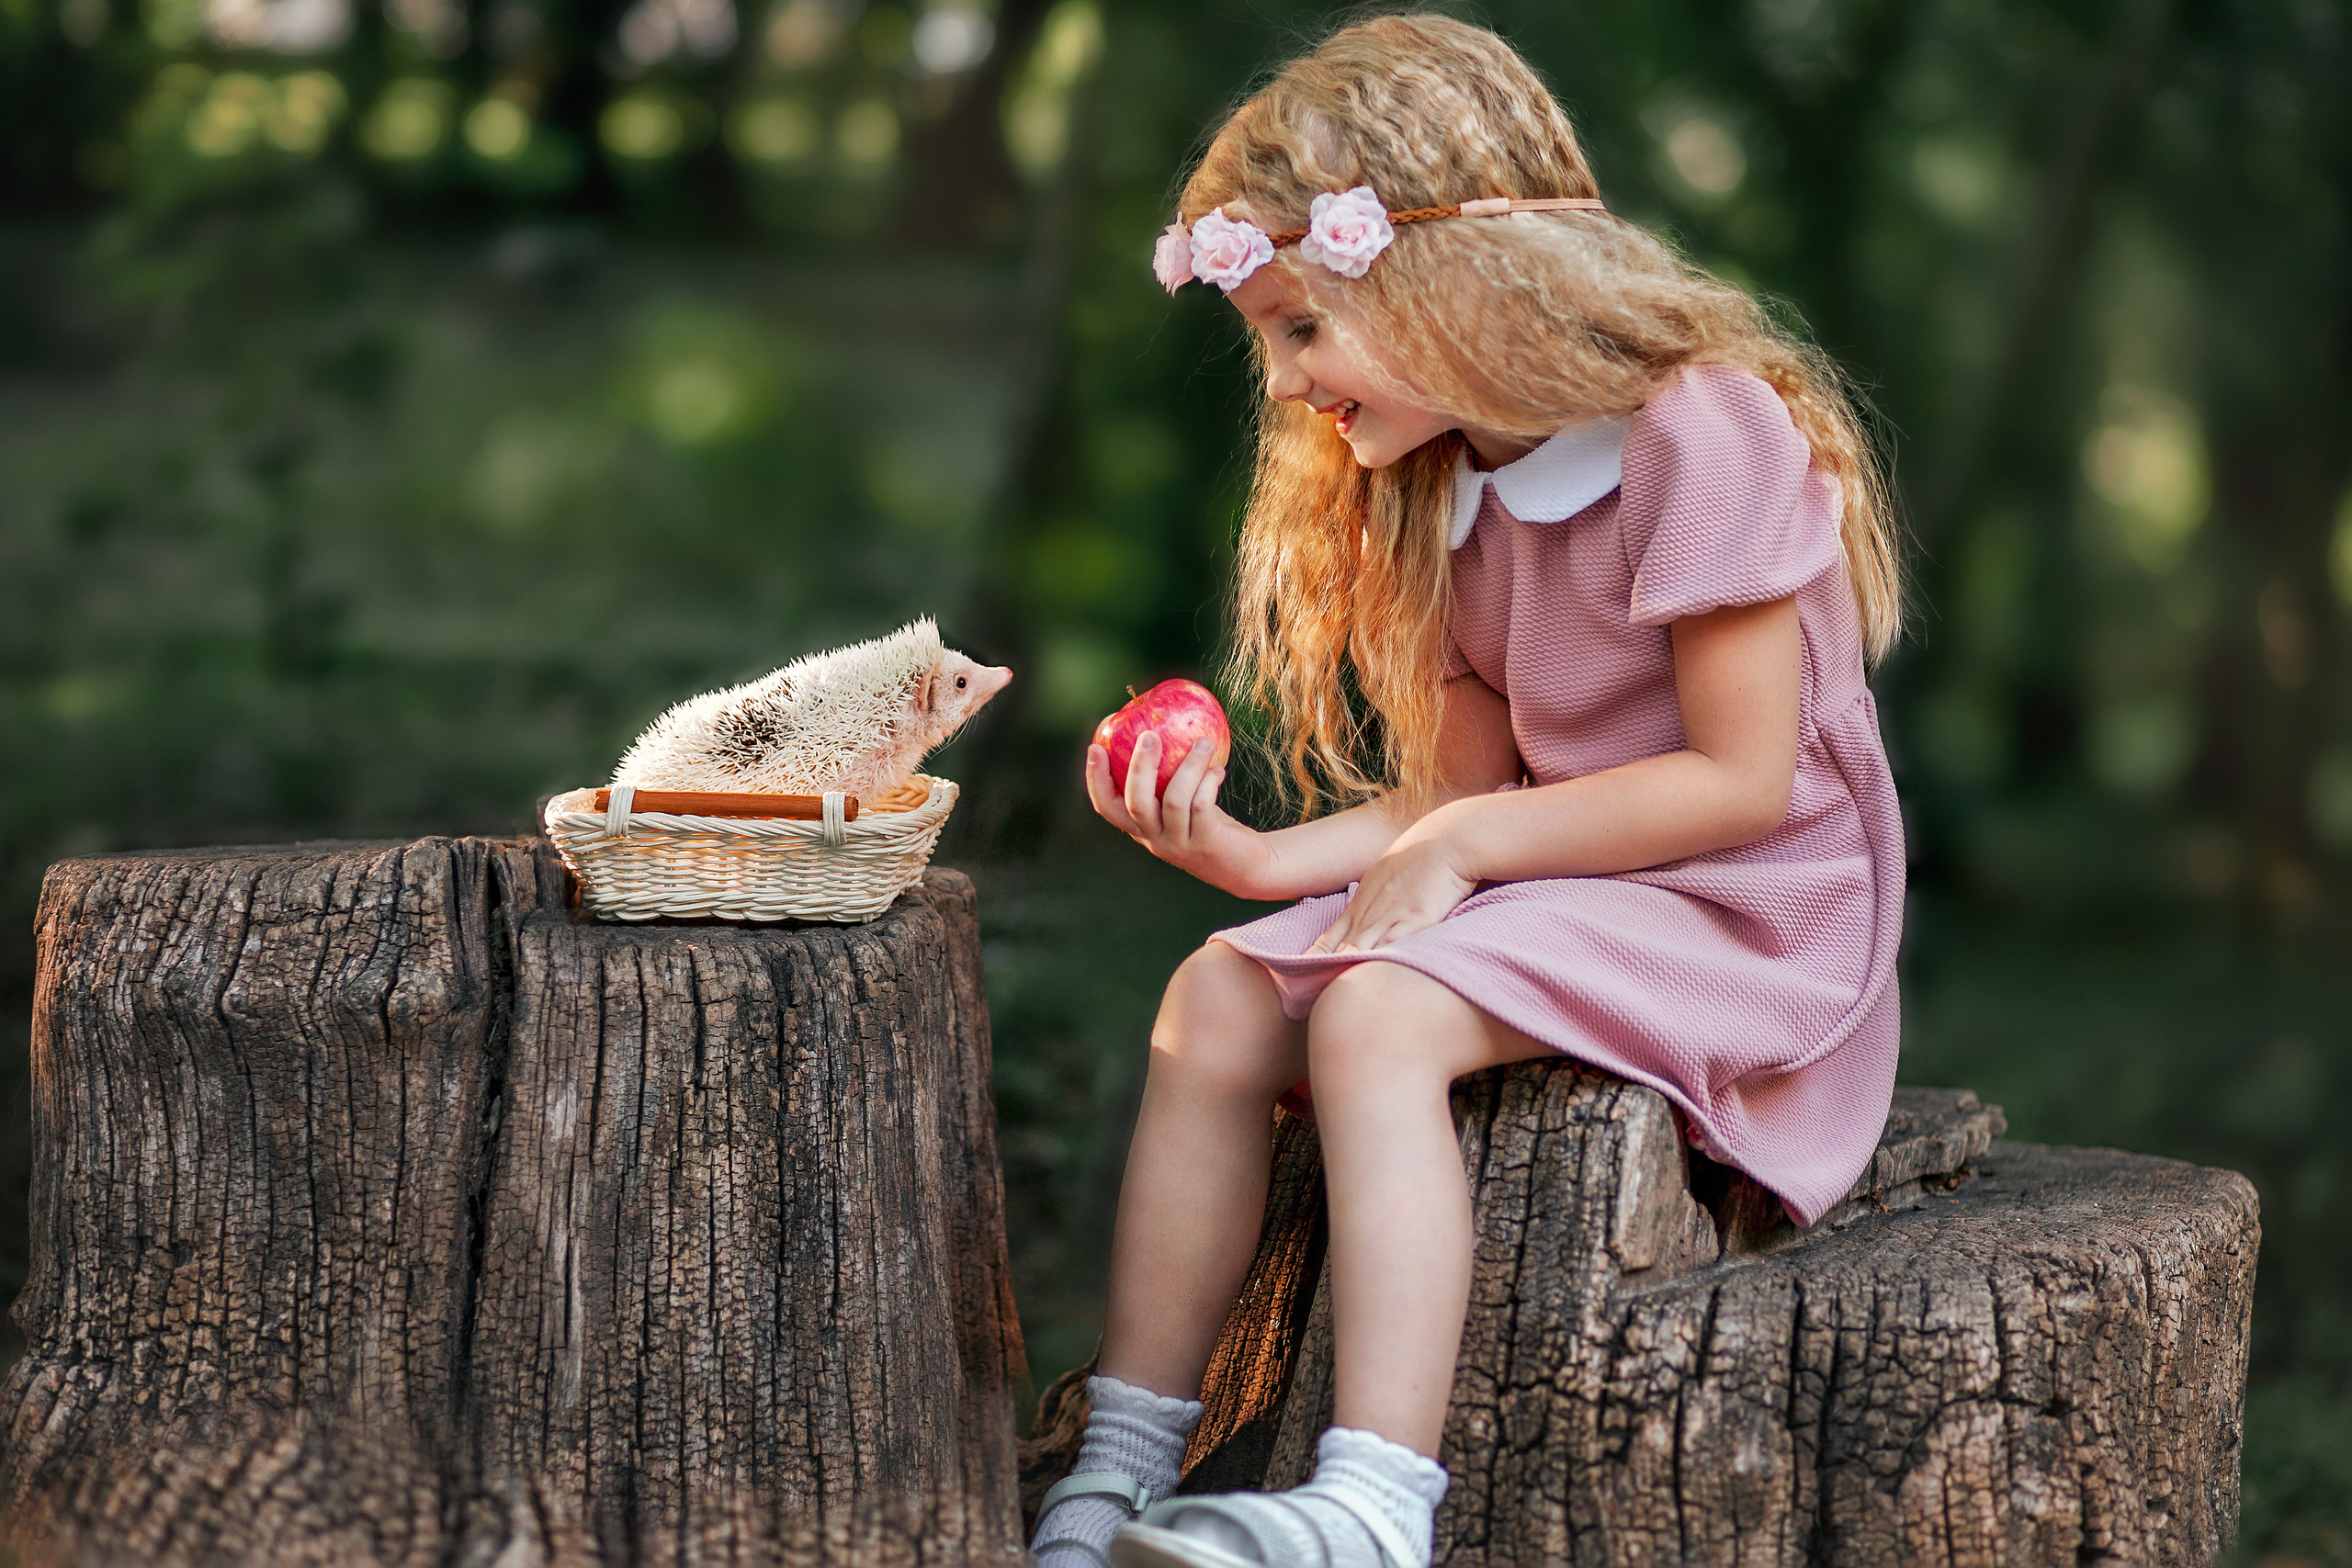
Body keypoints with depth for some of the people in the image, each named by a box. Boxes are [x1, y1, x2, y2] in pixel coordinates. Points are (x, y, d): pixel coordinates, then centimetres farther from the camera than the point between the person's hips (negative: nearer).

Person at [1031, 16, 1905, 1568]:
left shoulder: (1704, 431, -17)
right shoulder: (1443, 490, 10)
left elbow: (1743, 780, -19)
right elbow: (1473, 782, 9)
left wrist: (1468, 845, -17)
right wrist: (1261, 857, -6)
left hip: (1745, 909, -8)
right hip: (1551, 878, 8)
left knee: (1374, 1016, -29)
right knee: (1220, 995, -9)